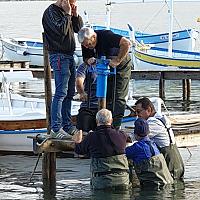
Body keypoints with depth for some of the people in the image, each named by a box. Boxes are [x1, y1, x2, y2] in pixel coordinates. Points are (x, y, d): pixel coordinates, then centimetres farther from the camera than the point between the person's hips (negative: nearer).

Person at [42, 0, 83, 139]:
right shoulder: (51, 12, -10)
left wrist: (75, 15, 3)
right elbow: (61, 30, -23)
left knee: (69, 93, 11)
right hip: (59, 56, -9)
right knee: (61, 92, -13)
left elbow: (79, 28, 16)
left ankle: (67, 125, 17)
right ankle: (56, 128, -13)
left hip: (69, 55, 9)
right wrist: (68, 14, -14)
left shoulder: (67, 12, 16)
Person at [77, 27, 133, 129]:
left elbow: (126, 43, -40)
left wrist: (117, 61, -38)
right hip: (106, 70, 7)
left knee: (118, 97, -11)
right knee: (107, 97, 4)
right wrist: (89, 61, -23)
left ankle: (115, 128, -12)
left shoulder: (106, 36, -32)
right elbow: (85, 58, 2)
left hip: (121, 67, -7)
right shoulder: (85, 45, -12)